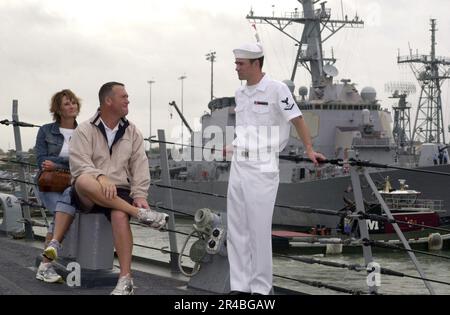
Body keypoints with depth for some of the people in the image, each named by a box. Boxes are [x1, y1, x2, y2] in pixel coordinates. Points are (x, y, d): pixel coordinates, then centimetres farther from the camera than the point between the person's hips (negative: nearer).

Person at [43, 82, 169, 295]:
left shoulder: (131, 131, 12)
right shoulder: (85, 130, 2)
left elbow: (140, 165, 5)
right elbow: (79, 164, -12)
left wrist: (139, 195, -10)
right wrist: (101, 178, -30)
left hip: (120, 193, 2)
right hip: (89, 196, -1)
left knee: (120, 215, -34)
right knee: (83, 181, -37)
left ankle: (125, 281, -35)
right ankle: (140, 214, -34)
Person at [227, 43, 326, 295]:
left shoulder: (276, 89, -8)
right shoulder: (240, 93, 12)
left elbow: (296, 119, -7)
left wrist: (309, 149, -11)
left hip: (262, 170, -7)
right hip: (238, 168, 7)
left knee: (259, 230, -4)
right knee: (236, 230, 8)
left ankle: (261, 288, 4)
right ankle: (240, 286, 15)